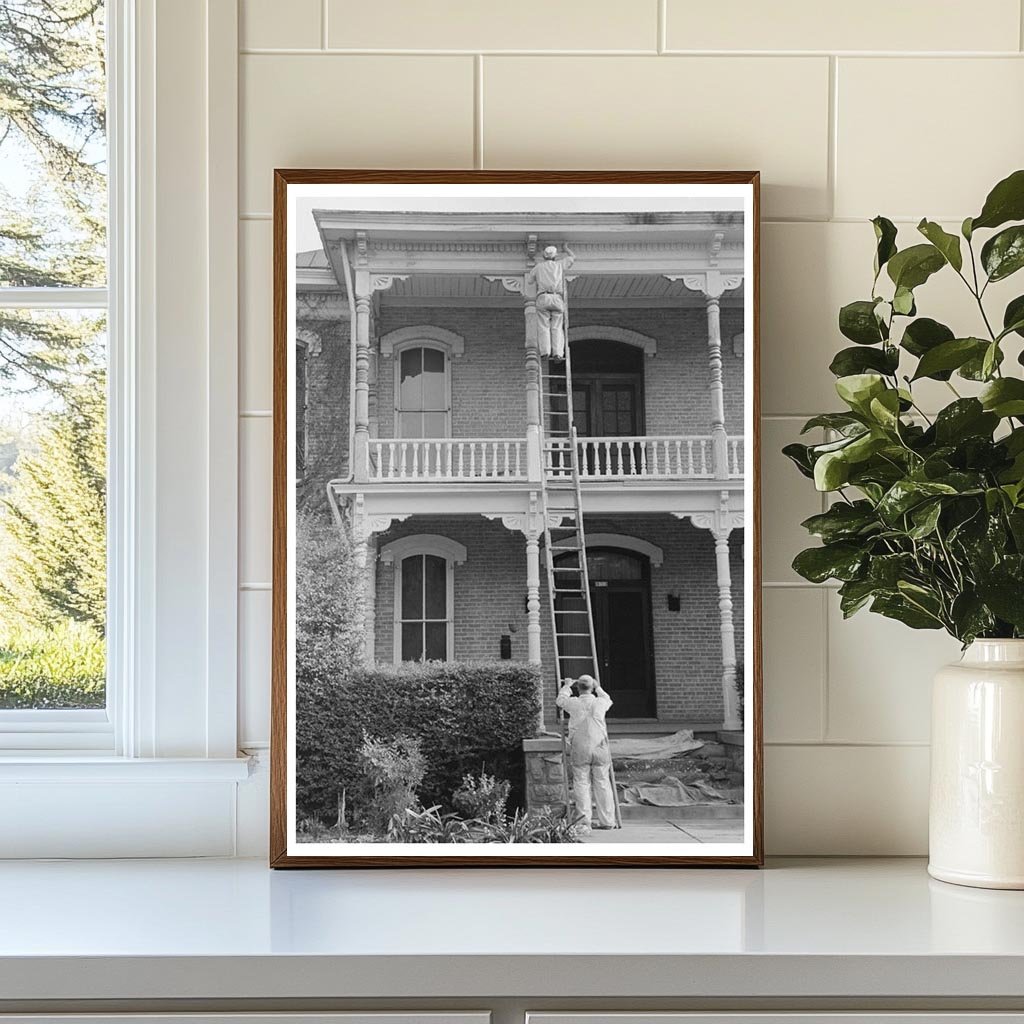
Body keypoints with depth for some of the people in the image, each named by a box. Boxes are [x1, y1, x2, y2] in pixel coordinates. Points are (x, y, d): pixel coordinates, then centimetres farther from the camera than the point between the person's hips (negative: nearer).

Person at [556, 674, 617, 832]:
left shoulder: (574, 703, -4)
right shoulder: (600, 703, 0)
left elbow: (560, 700, 18)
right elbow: (608, 700, 26)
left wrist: (567, 686, 36)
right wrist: (598, 688, 42)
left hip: (580, 750, -1)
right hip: (600, 748, 1)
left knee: (581, 784, 1)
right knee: (602, 784, 8)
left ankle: (584, 822, -6)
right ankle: (607, 821, 13)